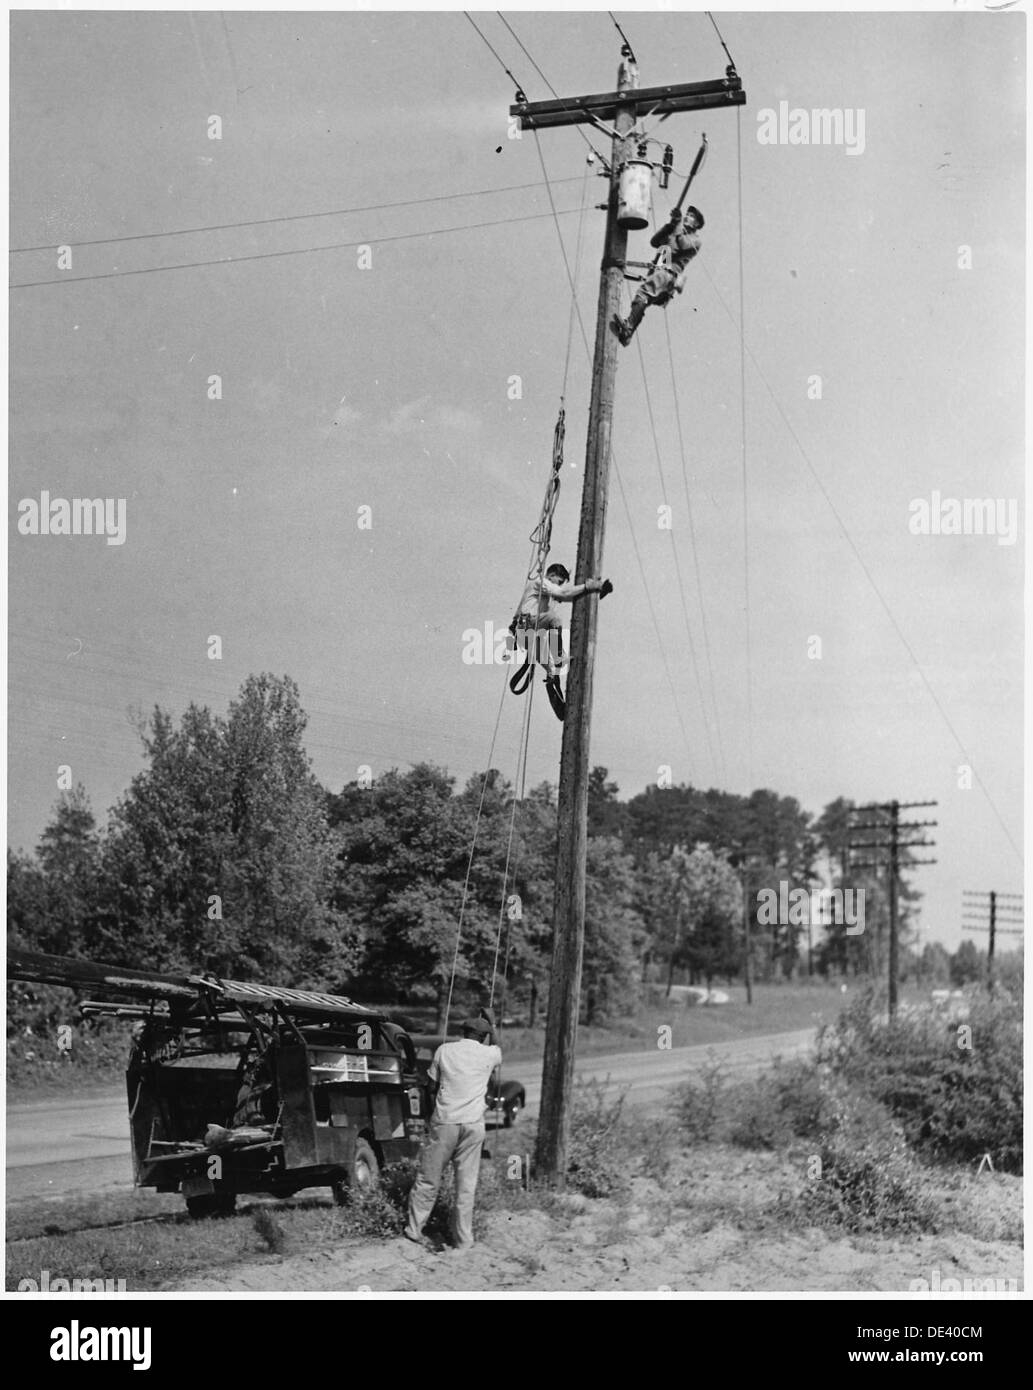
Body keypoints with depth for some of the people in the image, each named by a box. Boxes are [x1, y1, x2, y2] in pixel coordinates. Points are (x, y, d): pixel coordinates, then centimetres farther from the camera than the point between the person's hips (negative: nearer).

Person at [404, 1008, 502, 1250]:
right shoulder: (489, 1054, 2)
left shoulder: (445, 1050, 3)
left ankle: (413, 1230, 14)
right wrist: (491, 1025, 32)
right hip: (473, 1124, 0)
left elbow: (432, 1081, 11)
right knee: (467, 1185, 5)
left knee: (428, 1180, 10)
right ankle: (463, 1240, 8)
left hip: (444, 1121, 0)